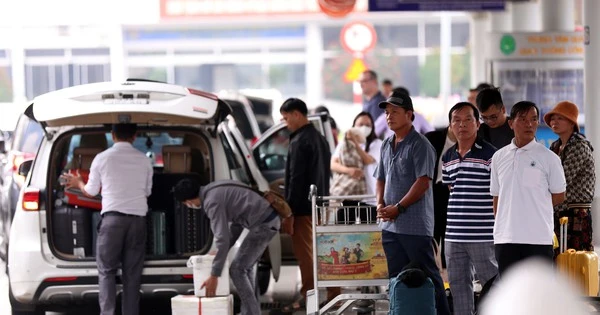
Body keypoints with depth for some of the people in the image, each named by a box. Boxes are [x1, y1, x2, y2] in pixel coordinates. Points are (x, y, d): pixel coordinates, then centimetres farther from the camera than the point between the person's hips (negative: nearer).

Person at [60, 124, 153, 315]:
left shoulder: (102, 158, 1)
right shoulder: (144, 160, 8)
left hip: (113, 217, -2)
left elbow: (91, 191, 10)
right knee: (132, 273, 5)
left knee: (106, 270, 1)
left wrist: (78, 183, 31)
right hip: (138, 218, 2)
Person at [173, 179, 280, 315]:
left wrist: (214, 276, -15)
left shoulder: (212, 201, -16)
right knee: (246, 267, 19)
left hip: (263, 224, -10)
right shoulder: (215, 190, 13)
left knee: (237, 270, -4)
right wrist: (222, 251, 19)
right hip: (269, 218, 10)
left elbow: (222, 239, -20)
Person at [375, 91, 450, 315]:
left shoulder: (420, 145, -9)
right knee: (397, 277, 11)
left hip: (415, 224, -8)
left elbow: (423, 182, -16)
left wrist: (398, 208, -17)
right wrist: (380, 204, 3)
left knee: (427, 275, -3)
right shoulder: (386, 145, 15)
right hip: (390, 225, 8)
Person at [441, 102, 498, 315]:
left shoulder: (489, 155, -9)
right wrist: (455, 218, 16)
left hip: (483, 235, -7)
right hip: (454, 234, 7)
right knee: (458, 283, 12)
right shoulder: (447, 157, 11)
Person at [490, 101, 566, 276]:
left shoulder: (548, 157, -1)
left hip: (538, 237, -3)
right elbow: (497, 197, 15)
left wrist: (531, 208, 6)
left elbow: (559, 197, 5)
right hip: (505, 238, 3)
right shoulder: (499, 157, 10)